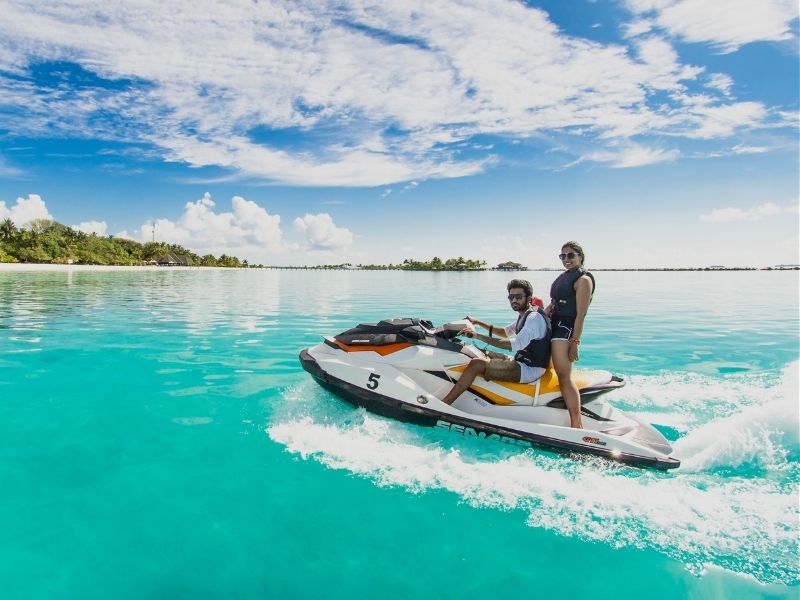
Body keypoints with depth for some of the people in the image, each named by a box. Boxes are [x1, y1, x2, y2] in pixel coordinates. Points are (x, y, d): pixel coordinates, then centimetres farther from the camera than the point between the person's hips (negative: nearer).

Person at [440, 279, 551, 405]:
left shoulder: (535, 318, -17)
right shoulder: (524, 316, 14)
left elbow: (516, 344, -30)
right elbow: (506, 332, 29)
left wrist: (478, 336, -31)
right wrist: (478, 322, 16)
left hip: (529, 370, -11)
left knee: (477, 363, -24)